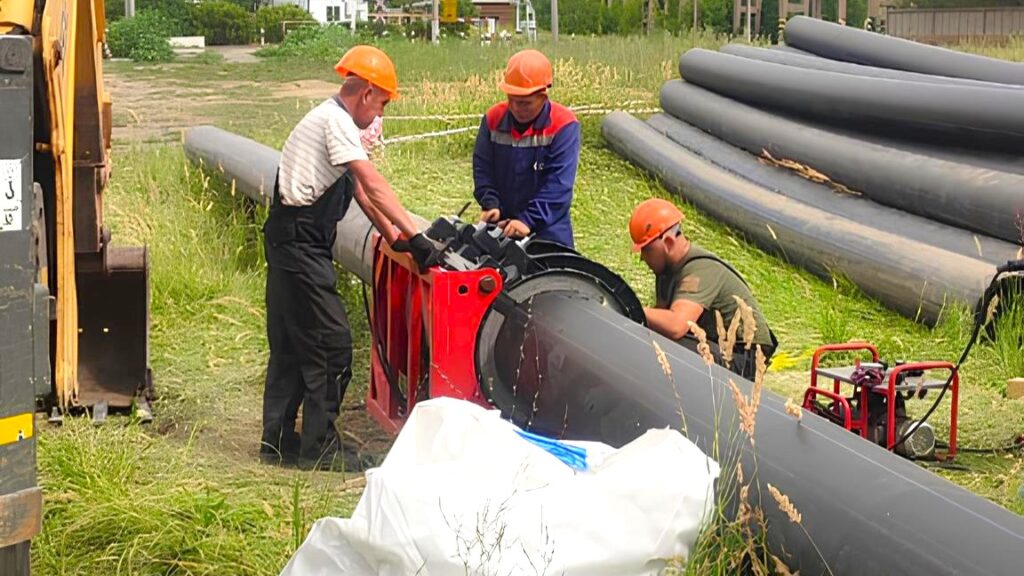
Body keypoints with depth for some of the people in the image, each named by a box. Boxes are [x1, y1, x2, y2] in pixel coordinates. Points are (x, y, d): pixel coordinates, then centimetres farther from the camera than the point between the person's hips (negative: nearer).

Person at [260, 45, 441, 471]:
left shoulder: (333, 119, 18)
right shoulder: (335, 121, -14)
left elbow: (359, 190, 19)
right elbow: (374, 185, -20)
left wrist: (393, 238, 15)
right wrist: (414, 236, -22)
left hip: (292, 244, 11)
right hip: (300, 242, -11)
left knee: (289, 343, 14)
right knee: (331, 343, -7)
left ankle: (278, 441, 21)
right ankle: (319, 447, -1)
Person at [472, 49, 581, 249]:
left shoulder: (564, 125, -15)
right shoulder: (493, 118, 0)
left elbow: (558, 184, -20)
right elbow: (482, 168, 4)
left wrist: (528, 220, -26)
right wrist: (490, 203, -13)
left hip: (547, 229, -4)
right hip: (500, 226, 4)